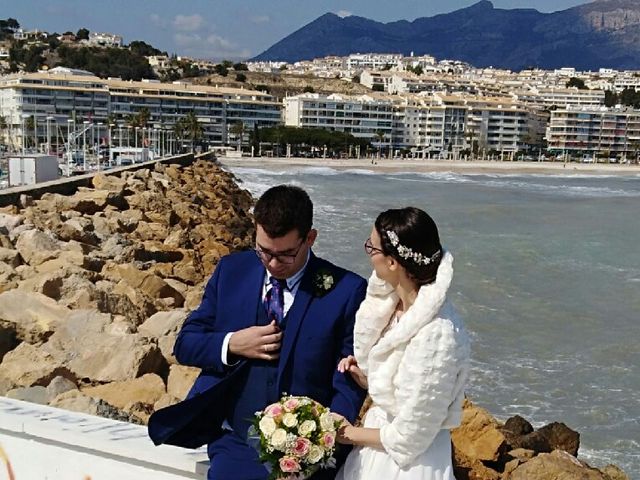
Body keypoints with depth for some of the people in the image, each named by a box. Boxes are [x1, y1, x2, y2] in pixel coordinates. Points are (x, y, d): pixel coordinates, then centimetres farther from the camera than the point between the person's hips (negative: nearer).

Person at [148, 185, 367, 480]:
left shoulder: (346, 290, -6)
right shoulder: (231, 270, 4)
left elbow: (349, 386, -4)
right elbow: (185, 344, 9)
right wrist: (230, 345, -10)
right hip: (236, 443, 2)